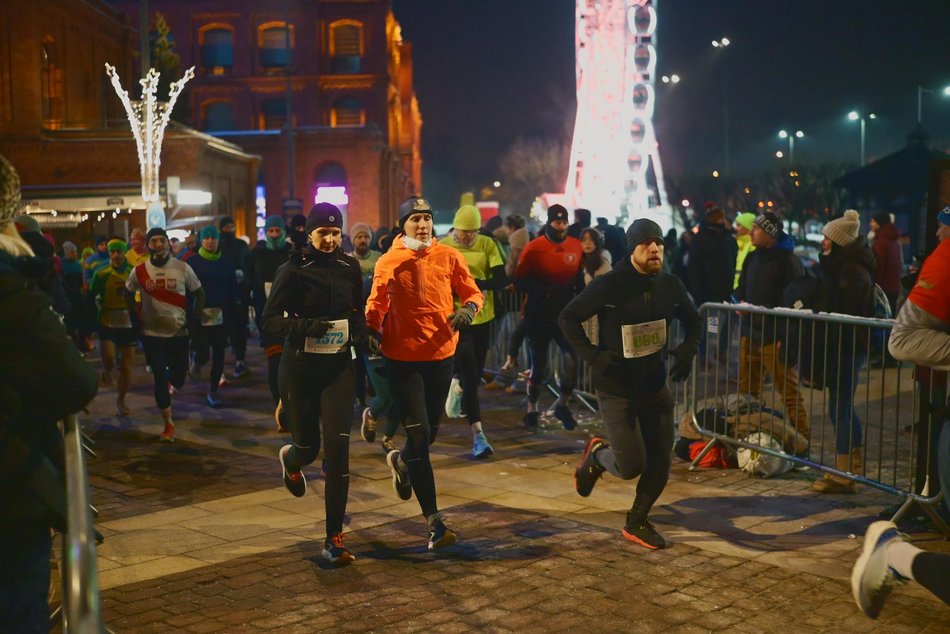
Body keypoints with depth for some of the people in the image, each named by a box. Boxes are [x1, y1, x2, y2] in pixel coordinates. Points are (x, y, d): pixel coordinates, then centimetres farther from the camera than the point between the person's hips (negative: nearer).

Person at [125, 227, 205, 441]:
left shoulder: (182, 268, -6)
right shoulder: (139, 271, -4)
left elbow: (199, 293, 5)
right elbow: (128, 294, 12)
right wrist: (135, 320, 4)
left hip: (179, 333, 0)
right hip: (152, 334, 0)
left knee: (178, 378, 8)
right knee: (159, 378, -2)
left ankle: (169, 380, 46)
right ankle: (168, 424, 9)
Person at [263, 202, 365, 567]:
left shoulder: (349, 268, 4)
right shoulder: (293, 271, -7)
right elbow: (270, 320, -10)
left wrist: (359, 333, 2)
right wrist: (306, 326, -26)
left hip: (338, 367, 2)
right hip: (299, 369, -2)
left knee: (337, 447, -10)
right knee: (308, 446, 7)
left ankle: (334, 539, -5)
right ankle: (289, 459, 50)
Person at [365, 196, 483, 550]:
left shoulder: (449, 258, -1)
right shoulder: (388, 263, -2)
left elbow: (472, 293, 5)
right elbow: (376, 304, 10)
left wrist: (468, 308, -16)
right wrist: (371, 331, -7)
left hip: (441, 354, 3)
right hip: (401, 357, -2)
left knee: (430, 432, 16)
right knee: (419, 435, -6)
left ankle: (401, 462, 53)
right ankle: (434, 521, -1)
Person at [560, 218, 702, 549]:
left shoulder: (670, 285, -1)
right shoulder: (609, 285, -16)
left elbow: (693, 320, 17)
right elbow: (567, 318, -9)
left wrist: (688, 349, -2)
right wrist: (592, 355, -20)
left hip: (656, 387, 5)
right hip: (617, 389, -5)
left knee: (660, 463, 6)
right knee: (631, 466, -9)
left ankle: (637, 522, 28)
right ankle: (596, 455, 25)